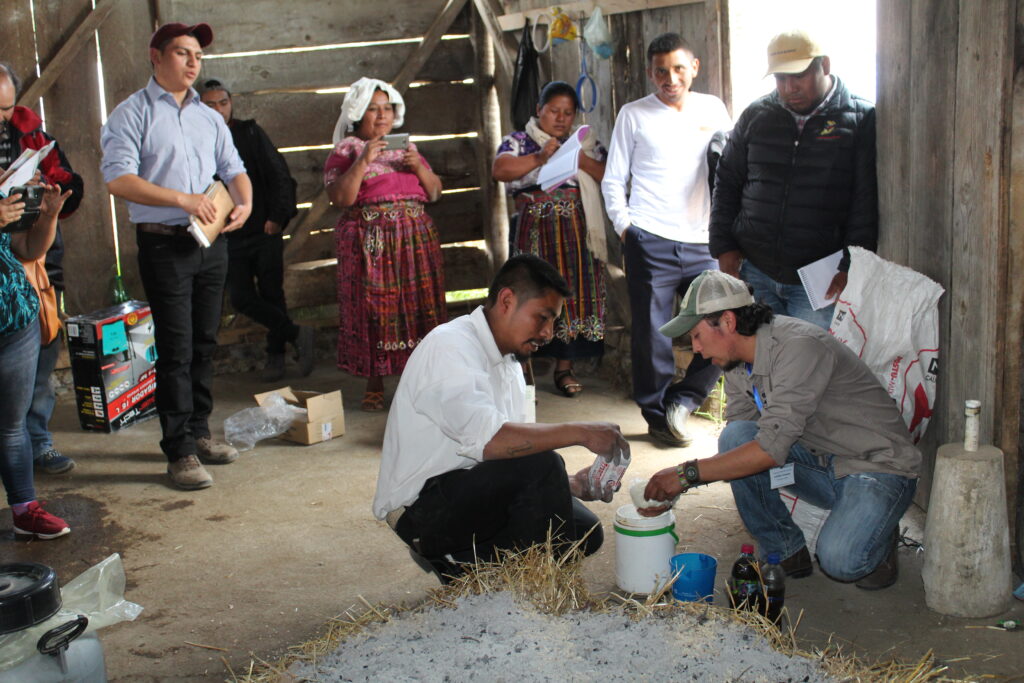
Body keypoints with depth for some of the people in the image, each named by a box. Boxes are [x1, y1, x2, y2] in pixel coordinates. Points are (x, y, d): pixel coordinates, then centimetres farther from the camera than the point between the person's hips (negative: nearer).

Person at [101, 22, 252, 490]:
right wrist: (183, 199, -22)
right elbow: (118, 179, -15)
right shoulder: (133, 113, -4)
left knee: (204, 344, 11)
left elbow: (233, 170, 16)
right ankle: (179, 451, 1)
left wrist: (244, 203, -6)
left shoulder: (209, 117, 16)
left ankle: (198, 432, 24)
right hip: (164, 244, -6)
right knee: (176, 349, -5)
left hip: (211, 242, 6)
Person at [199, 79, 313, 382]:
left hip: (264, 231, -2)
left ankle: (275, 356, 15)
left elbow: (279, 175, -2)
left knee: (271, 295, 3)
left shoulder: (249, 133, 0)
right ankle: (297, 334, 4)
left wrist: (277, 216, -11)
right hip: (228, 237, 2)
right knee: (242, 299, -7)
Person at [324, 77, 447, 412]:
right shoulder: (346, 151, 5)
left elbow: (435, 192, 13)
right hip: (369, 242, -4)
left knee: (416, 306, 0)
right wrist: (362, 161, -16)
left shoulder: (406, 148, 19)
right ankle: (374, 387, 2)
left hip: (415, 237, 4)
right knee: (373, 309, -5)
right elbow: (340, 198, -9)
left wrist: (418, 166, -4)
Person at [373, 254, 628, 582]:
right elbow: (488, 439, -34)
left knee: (584, 530, -3)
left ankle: (463, 563, 2)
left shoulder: (508, 362, 13)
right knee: (541, 465, -28)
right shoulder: (449, 347, -18)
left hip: (470, 492, 10)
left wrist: (569, 484, -4)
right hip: (421, 506, -9)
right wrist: (580, 433, -30)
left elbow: (515, 449, 14)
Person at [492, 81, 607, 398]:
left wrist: (582, 160, -11)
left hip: (575, 229, 3)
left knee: (573, 290, 0)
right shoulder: (518, 141, 9)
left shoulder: (586, 142, 17)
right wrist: (539, 157, -20)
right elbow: (499, 170, -11)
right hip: (535, 228, -3)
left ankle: (565, 368, 11)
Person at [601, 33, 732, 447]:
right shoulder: (634, 115, 5)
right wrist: (624, 226, -4)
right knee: (652, 335, 1)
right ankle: (658, 416, 17)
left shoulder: (713, 109, 11)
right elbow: (613, 180, 7)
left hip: (702, 243, 3)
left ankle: (682, 400, 13)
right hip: (650, 243, -3)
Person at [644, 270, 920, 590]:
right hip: (819, 463, 7)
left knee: (838, 560, -31)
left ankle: (875, 534, 5)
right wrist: (675, 484, -11)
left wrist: (687, 473, -29)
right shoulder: (737, 362, 0)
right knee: (735, 437, -17)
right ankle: (784, 551, -2)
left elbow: (771, 448, -32)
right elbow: (735, 451, 5)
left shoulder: (799, 346, -26)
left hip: (878, 468, -7)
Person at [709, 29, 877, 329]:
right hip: (755, 273, 4)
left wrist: (851, 267, -13)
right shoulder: (756, 116, 7)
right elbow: (726, 182, 14)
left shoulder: (860, 120, -5)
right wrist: (723, 247, 7)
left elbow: (868, 204, -8)